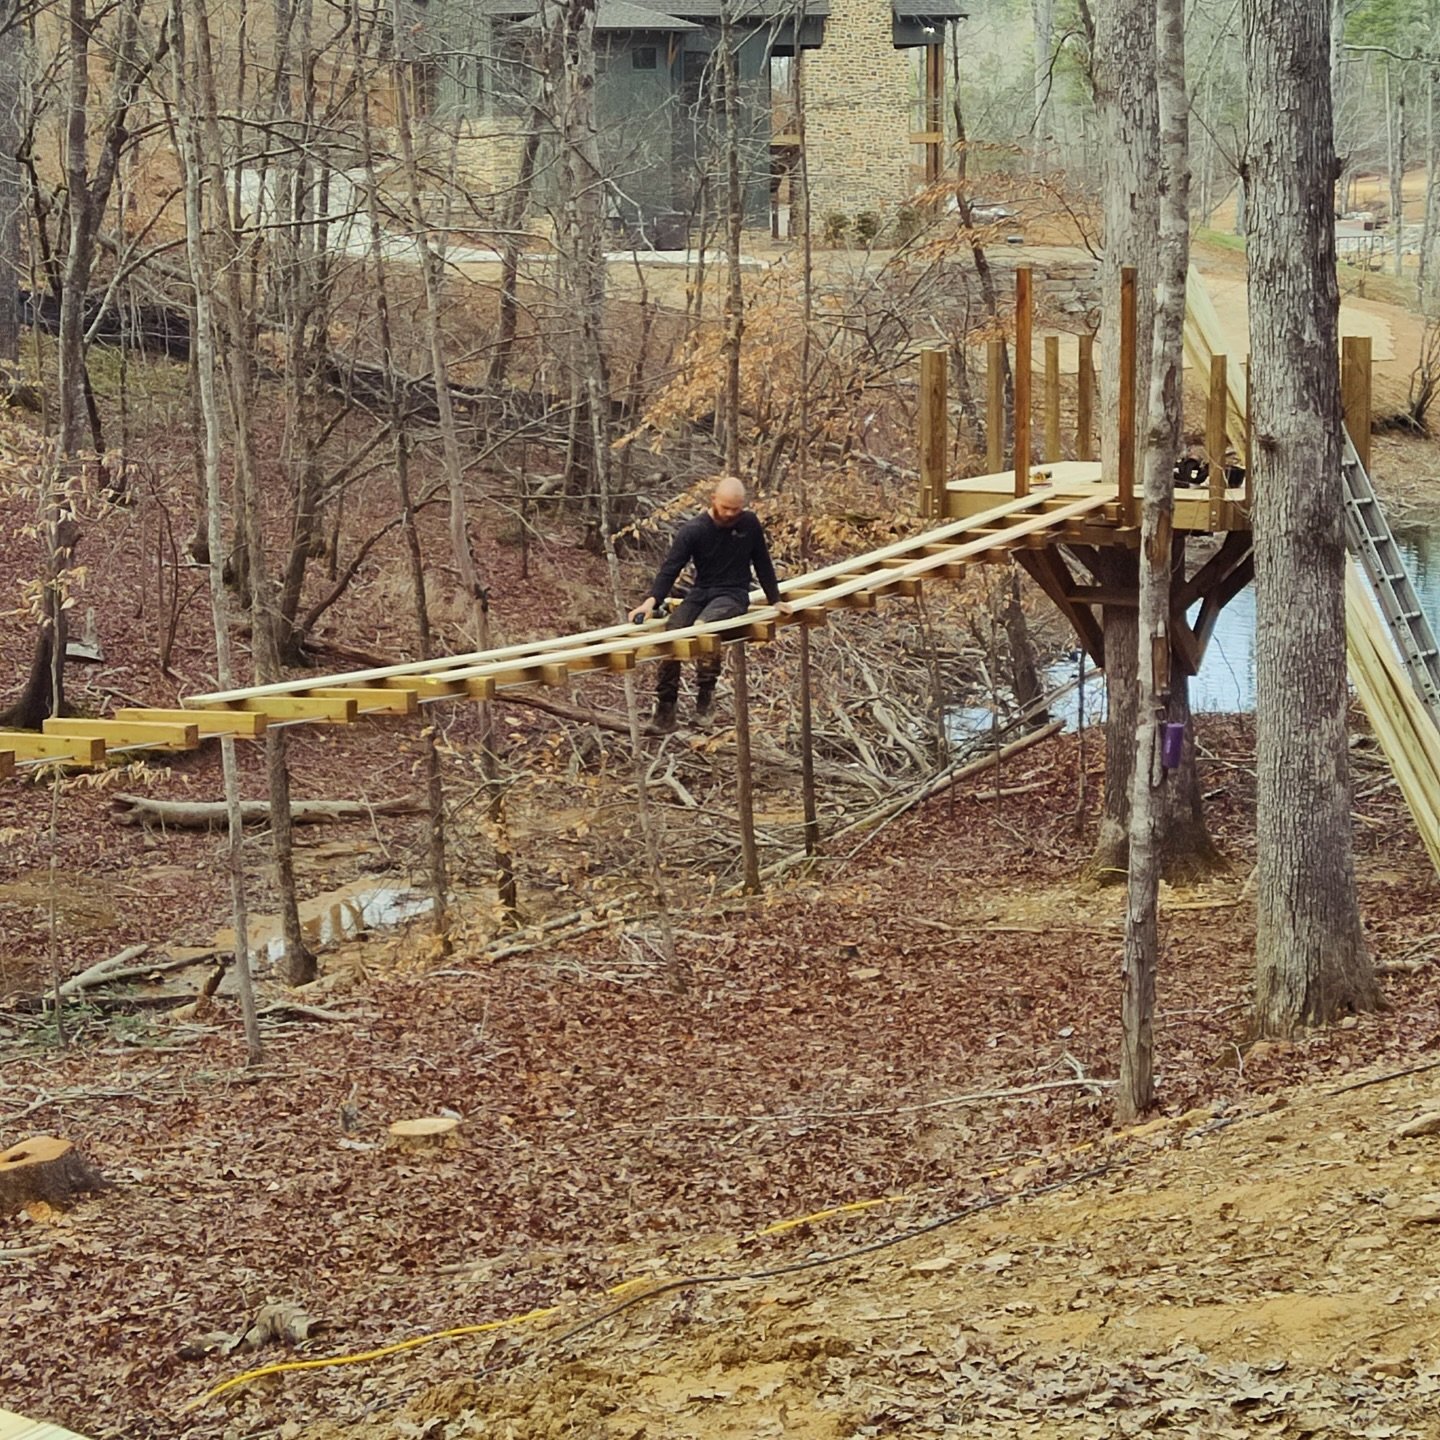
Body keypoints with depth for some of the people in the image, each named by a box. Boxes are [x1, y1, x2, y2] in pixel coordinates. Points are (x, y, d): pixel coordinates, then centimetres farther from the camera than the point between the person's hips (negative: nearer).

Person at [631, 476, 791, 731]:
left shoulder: (749, 524, 0)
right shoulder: (693, 530, -6)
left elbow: (762, 563, 14)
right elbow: (670, 569, -11)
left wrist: (775, 600, 17)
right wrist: (651, 601, -27)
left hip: (734, 595, -2)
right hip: (700, 593, 2)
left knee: (703, 626, -35)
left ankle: (706, 691, -20)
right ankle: (666, 705, -14)